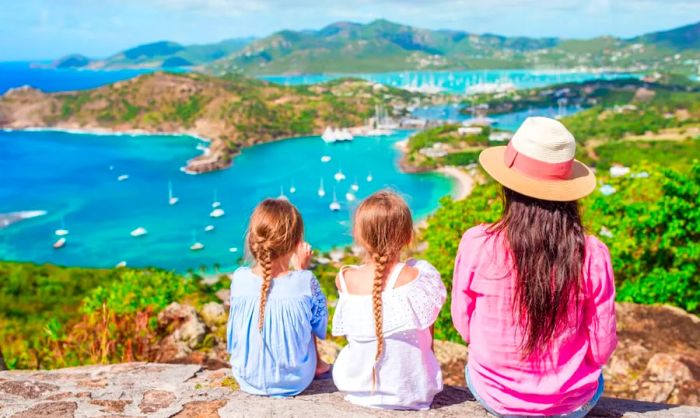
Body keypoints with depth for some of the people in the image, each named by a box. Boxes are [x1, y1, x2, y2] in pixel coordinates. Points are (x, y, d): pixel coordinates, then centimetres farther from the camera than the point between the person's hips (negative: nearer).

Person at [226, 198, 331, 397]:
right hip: (294, 382, -2)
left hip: (247, 379, 2)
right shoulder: (305, 282, -24)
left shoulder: (239, 278, -17)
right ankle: (317, 365, 42)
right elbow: (319, 323, -4)